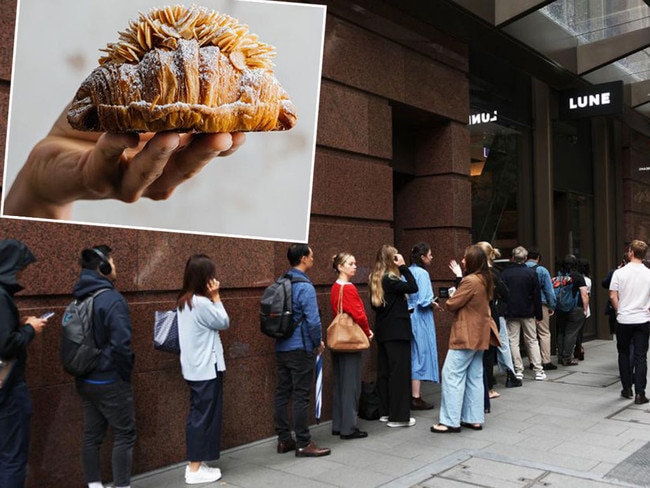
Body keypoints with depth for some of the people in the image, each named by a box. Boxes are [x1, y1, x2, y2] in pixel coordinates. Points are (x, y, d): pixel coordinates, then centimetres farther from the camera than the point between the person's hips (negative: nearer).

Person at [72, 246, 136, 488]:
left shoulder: (80, 298, 7)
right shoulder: (112, 299, -19)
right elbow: (121, 343, -25)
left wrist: (85, 367, 15)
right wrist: (125, 372, -10)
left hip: (85, 379, 8)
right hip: (109, 381, -8)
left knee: (92, 435, 14)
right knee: (124, 435, 4)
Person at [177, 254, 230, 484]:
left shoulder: (184, 301, 8)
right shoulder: (202, 303, -21)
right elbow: (224, 322, -10)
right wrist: (216, 297, -8)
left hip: (194, 367, 9)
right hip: (206, 368, -9)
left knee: (197, 415, 15)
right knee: (205, 416, 0)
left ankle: (194, 464, 23)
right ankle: (195, 469, 8)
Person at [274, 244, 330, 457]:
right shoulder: (305, 286, -16)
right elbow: (313, 320, -19)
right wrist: (318, 342, -3)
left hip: (281, 347, 8)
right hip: (301, 349, -8)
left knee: (282, 393, 11)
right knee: (301, 396, -2)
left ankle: (284, 440, 20)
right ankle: (303, 444, 5)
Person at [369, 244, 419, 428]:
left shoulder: (375, 279, 9)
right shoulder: (389, 279, -17)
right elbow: (413, 288, -21)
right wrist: (404, 266, -15)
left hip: (383, 330, 9)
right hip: (396, 331, -9)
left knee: (384, 371, 12)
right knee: (399, 372, -3)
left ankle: (385, 412, 20)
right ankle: (398, 416, 0)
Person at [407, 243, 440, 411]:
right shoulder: (422, 273, -14)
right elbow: (424, 300, -21)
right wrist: (433, 304, -2)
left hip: (408, 316, 8)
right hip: (420, 319, -8)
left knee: (412, 356, 15)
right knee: (420, 355, -1)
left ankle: (413, 394, 23)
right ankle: (416, 398, 2)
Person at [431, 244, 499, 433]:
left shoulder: (470, 281, -19)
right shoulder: (485, 280, 9)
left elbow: (451, 305, -15)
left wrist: (451, 297, 5)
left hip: (466, 335, -10)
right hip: (479, 335, 10)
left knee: (452, 375, -5)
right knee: (475, 377, 12)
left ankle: (451, 421, -4)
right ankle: (474, 419, 16)